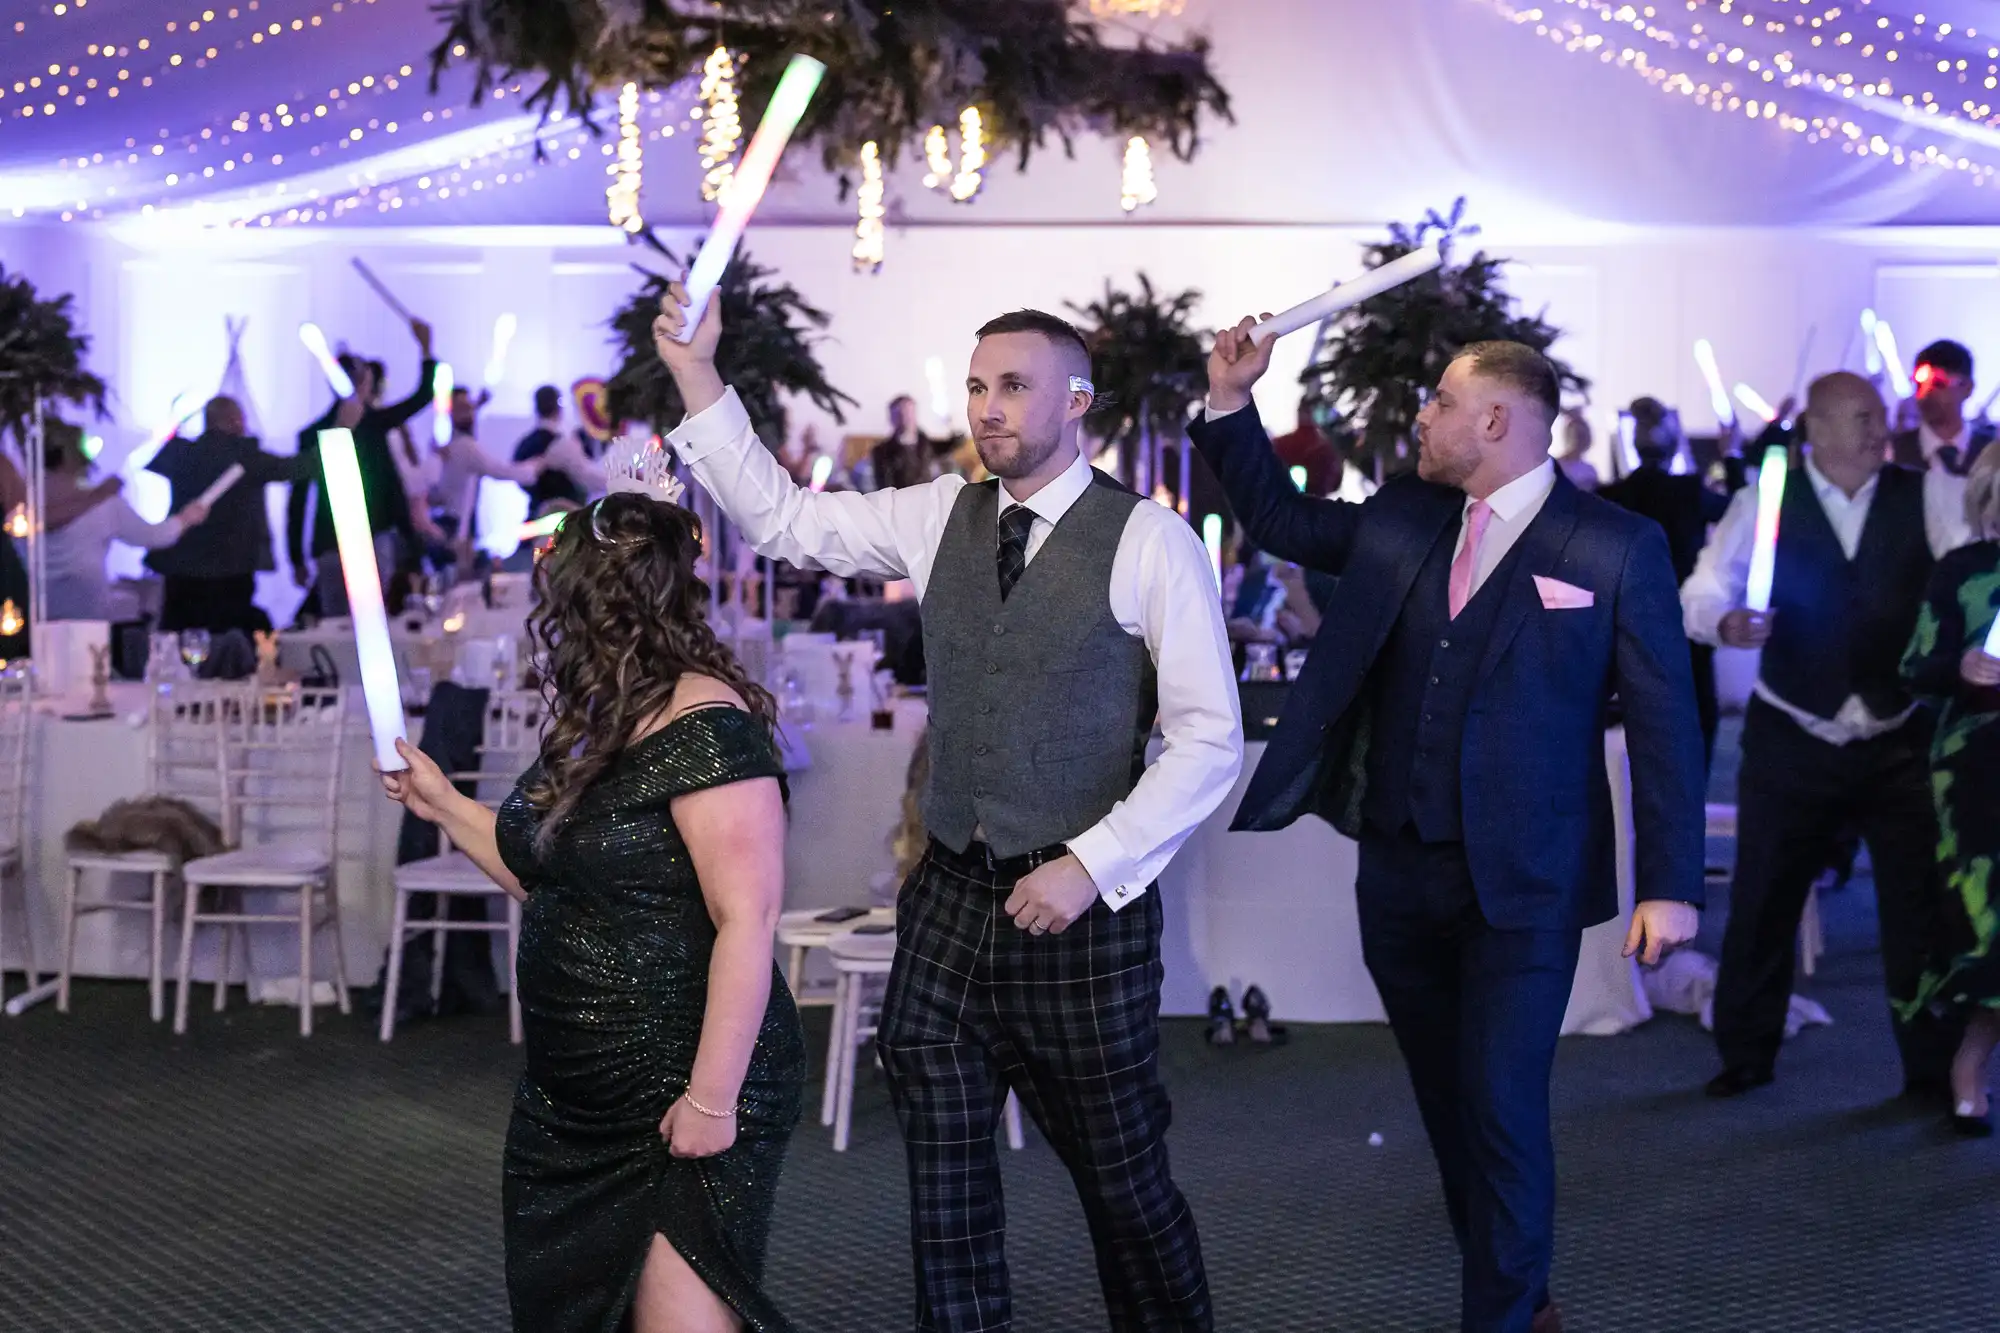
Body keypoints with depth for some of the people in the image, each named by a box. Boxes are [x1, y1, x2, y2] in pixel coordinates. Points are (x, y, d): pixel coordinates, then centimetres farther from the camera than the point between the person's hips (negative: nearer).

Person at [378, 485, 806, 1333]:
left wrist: (712, 1099, -24)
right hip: (577, 1101, 10)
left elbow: (747, 921, -23)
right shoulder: (599, 727, 11)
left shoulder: (705, 729, -18)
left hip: (682, 1104, -9)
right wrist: (443, 805, 23)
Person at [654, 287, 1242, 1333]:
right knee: (943, 1186, 10)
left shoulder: (1149, 542, -9)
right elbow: (782, 520, 5)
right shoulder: (942, 517, 5)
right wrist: (697, 376, -4)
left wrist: (1091, 865, -16)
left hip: (1080, 908, -4)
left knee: (1124, 1179, 8)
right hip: (950, 898, 5)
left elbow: (1209, 739, -10)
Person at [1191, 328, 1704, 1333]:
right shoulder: (1400, 517, 7)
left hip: (1522, 884, -6)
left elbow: (1664, 723, -7)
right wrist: (1231, 404, 8)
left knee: (1501, 1111, -5)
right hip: (1398, 872, 6)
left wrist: (1670, 883, -10)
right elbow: (1280, 520, 21)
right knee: (1447, 1100, 16)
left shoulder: (1616, 549, -8)